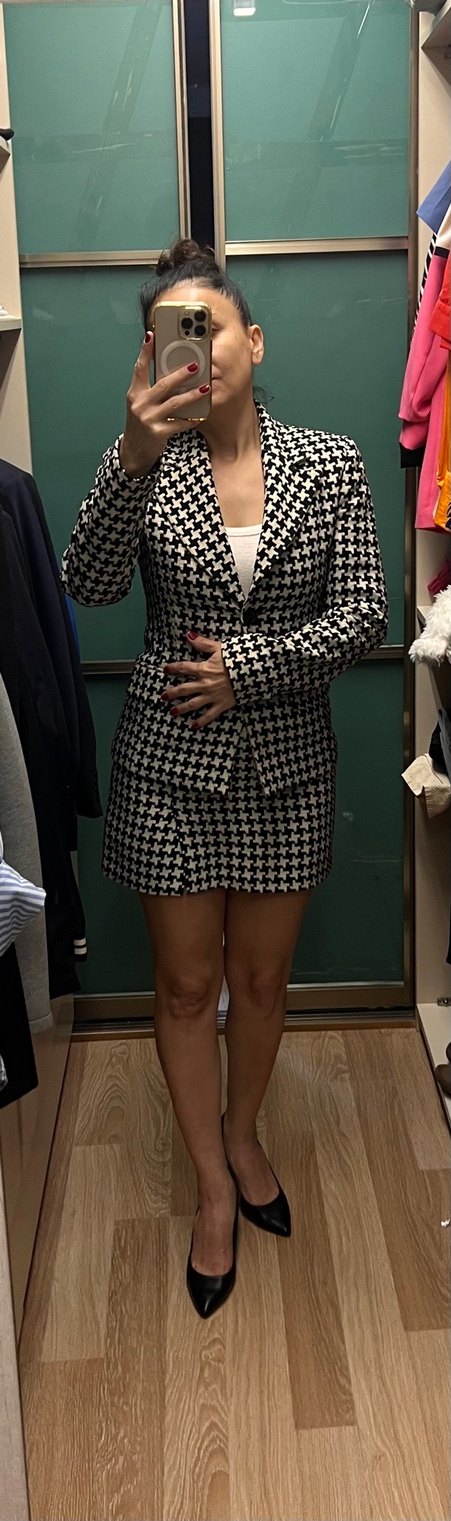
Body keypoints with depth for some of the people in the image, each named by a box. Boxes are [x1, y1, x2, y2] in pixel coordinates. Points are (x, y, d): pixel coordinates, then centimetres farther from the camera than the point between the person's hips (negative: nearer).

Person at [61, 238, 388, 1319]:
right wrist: (135, 453, -32)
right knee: (187, 984, 10)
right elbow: (89, 585, -20)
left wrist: (249, 666, -15)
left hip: (285, 760, 1)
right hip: (168, 759, 0)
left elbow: (364, 615, -7)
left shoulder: (329, 463, -3)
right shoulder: (146, 466, -3)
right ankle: (216, 1187, 30)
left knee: (261, 977, 15)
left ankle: (242, 1137, 42)